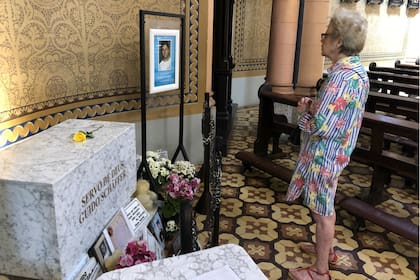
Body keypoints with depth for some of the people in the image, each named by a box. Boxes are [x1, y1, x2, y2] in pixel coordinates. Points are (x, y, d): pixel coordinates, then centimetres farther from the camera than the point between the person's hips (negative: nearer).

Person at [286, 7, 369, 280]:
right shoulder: (357, 70, 6)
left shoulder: (341, 76, -27)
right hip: (335, 151, 10)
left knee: (322, 211, 5)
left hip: (325, 154, -10)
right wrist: (314, 105, 0)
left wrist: (304, 111, -10)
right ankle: (327, 248, 45)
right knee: (326, 206, 25)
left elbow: (318, 126, -30)